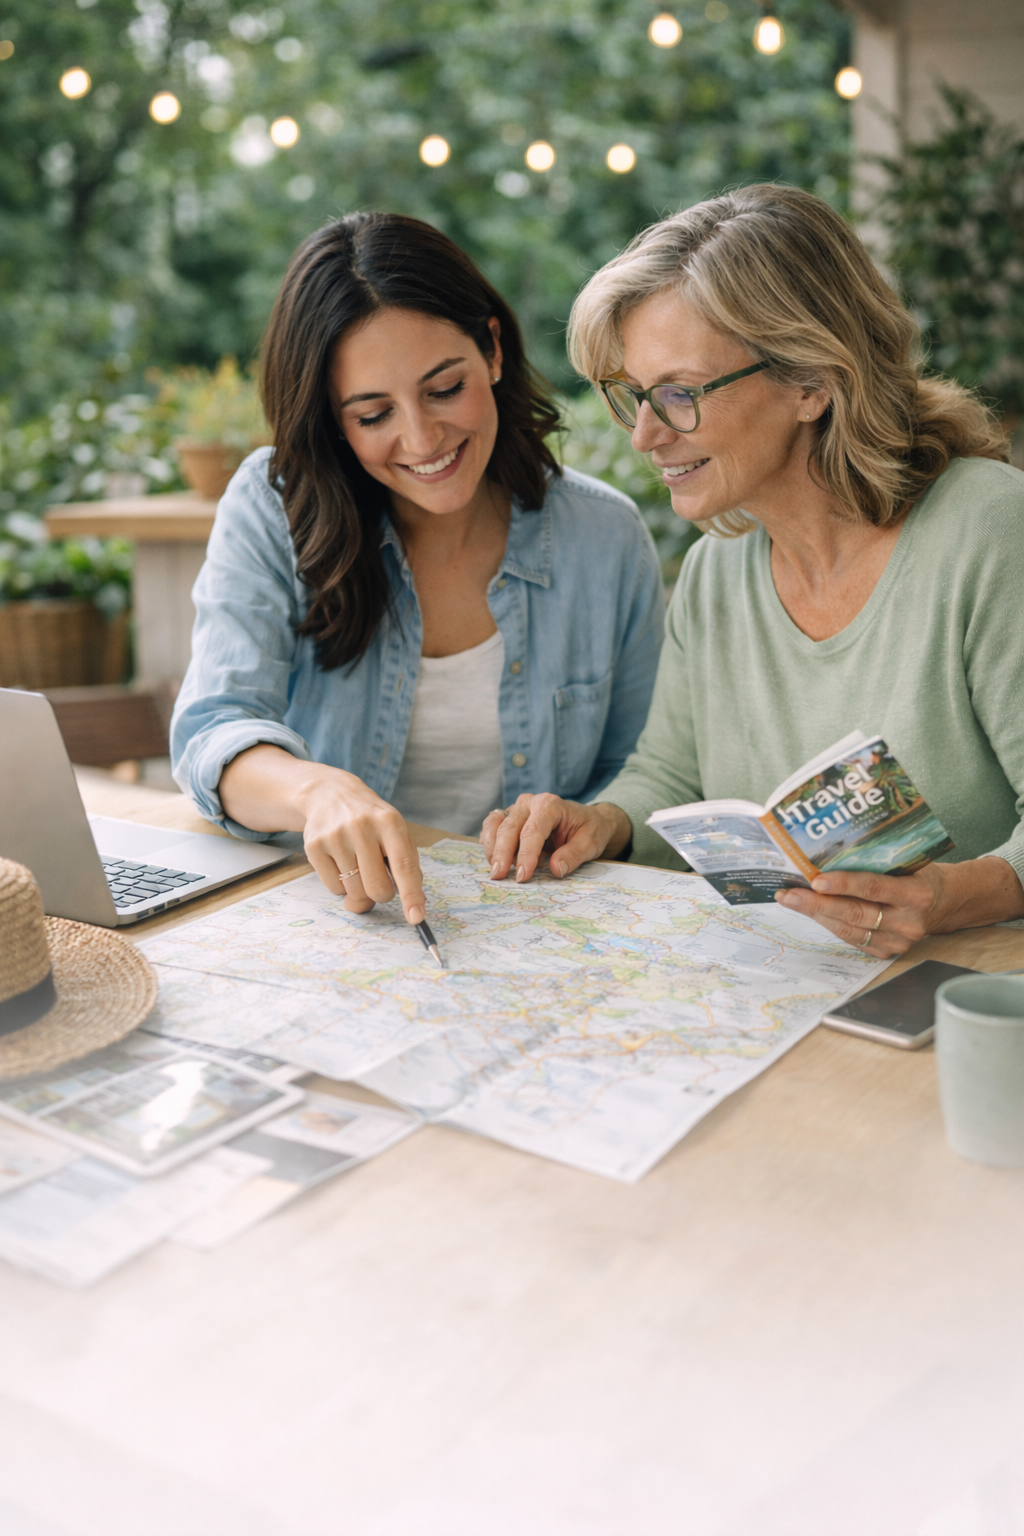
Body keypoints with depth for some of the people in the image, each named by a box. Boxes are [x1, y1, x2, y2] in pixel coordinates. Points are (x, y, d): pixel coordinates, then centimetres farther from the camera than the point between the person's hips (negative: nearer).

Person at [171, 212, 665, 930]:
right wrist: (317, 789, -37)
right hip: (317, 911, -1)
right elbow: (213, 730, -16)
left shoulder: (606, 536, -1)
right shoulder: (270, 509, -5)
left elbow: (640, 778, 8)